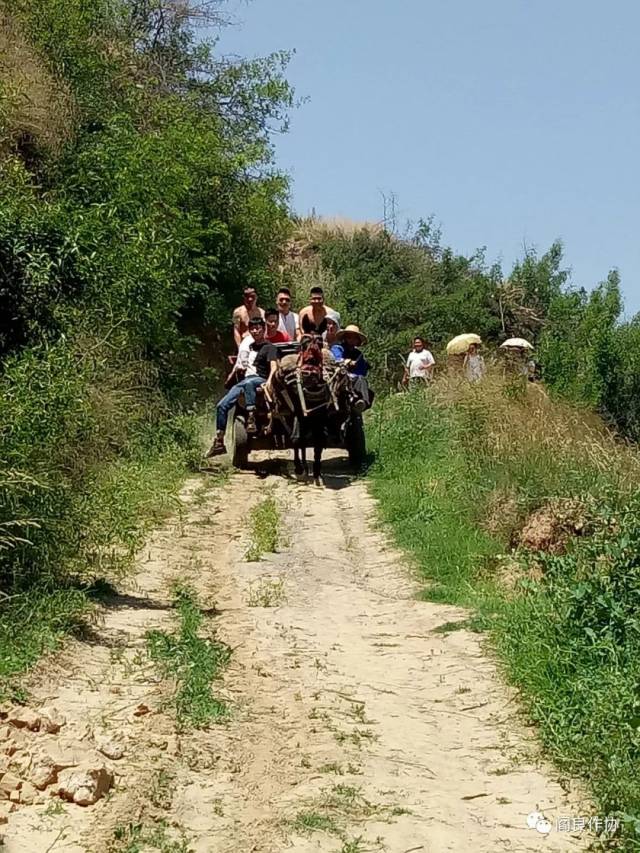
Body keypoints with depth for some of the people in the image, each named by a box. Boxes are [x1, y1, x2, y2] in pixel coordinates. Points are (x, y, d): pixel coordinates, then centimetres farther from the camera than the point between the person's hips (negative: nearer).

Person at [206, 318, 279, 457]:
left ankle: (251, 418, -51)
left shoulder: (269, 347, 1)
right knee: (222, 405, -9)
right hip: (244, 380, 7)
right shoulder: (250, 346, 25)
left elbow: (274, 366, -16)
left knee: (248, 383, -44)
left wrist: (269, 380, -34)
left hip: (260, 380, -7)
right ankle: (219, 442, -7)